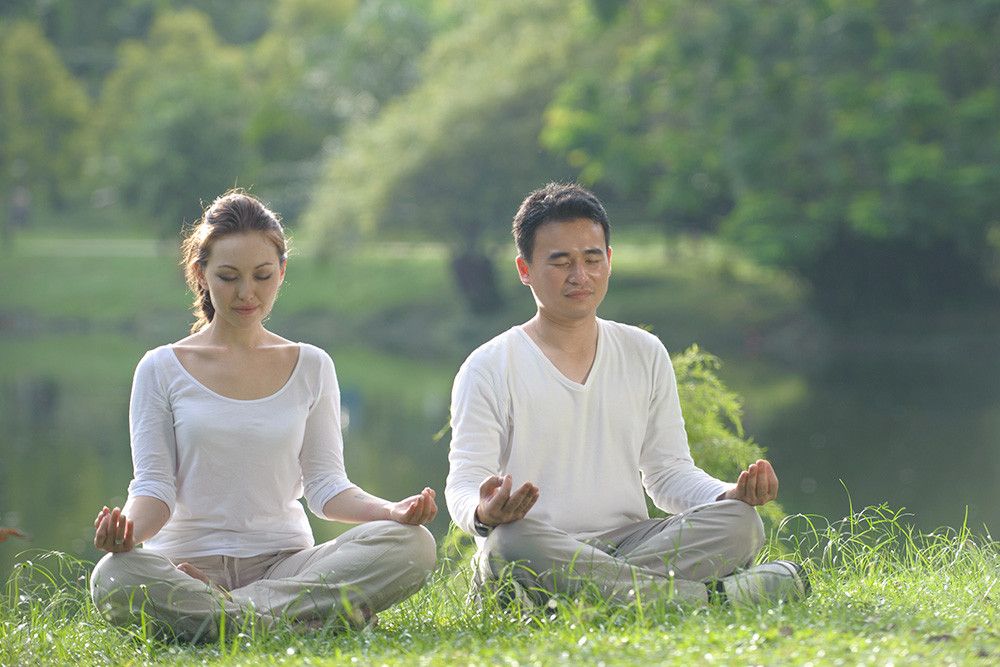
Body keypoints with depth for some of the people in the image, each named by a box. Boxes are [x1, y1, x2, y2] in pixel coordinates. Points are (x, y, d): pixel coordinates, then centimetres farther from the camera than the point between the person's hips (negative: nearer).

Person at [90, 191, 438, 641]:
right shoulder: (162, 370, 5)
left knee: (412, 545, -25)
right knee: (114, 578, -37)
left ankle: (225, 612, -27)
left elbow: (325, 484, 7)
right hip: (188, 560, -2)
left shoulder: (311, 368, 11)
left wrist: (391, 511, -14)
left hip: (284, 561, 2)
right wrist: (129, 527, -24)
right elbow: (155, 485, 0)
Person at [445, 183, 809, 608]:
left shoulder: (645, 354, 16)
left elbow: (669, 471, 17)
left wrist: (729, 494, -5)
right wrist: (484, 513, -30)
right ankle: (716, 596, -36)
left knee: (739, 522, -21)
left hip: (629, 543, 4)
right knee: (510, 545, -40)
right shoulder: (490, 369, 2)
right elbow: (464, 484, -4)